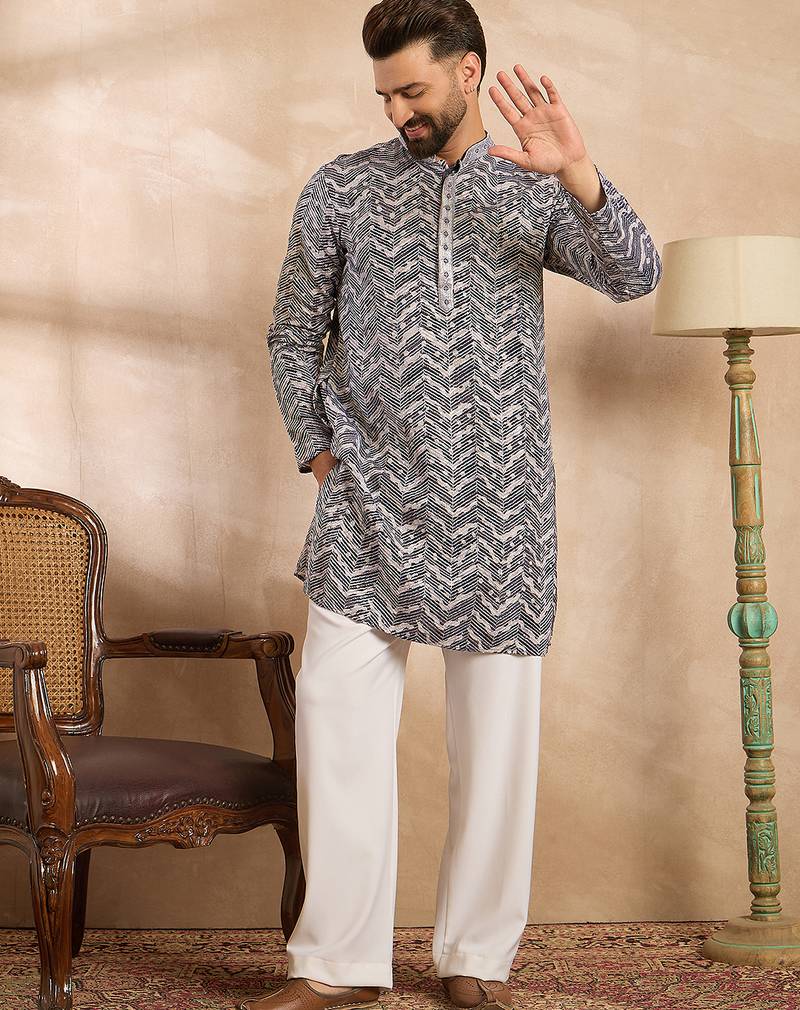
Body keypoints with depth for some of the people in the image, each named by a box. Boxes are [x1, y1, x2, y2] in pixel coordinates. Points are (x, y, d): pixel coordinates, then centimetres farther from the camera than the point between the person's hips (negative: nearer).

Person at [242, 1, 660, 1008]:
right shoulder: (340, 189, 8)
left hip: (498, 500, 0)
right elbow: (293, 337, 14)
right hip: (369, 495, 0)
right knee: (337, 709, -5)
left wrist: (577, 177, -21)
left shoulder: (533, 190, 8)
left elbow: (633, 276, -7)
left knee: (496, 726, 3)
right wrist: (319, 451, 4)